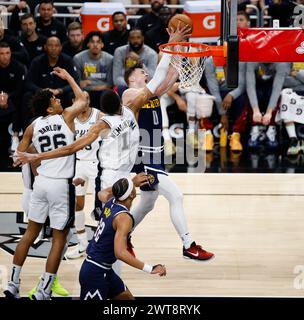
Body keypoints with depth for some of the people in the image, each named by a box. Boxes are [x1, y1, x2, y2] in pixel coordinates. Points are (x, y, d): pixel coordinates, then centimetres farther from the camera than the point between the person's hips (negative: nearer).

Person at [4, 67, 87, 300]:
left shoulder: (33, 127, 4)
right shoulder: (66, 117, -4)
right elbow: (83, 99, 15)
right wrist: (67, 77, 24)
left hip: (41, 182, 5)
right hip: (62, 184, -5)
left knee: (31, 233, 16)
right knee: (59, 239, 3)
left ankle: (13, 285, 17)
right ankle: (43, 292, 1)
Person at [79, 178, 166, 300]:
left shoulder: (111, 203, 1)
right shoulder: (124, 218, -24)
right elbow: (120, 253, -33)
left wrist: (132, 183, 39)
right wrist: (150, 269, -35)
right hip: (95, 273, -9)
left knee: (127, 297, 13)